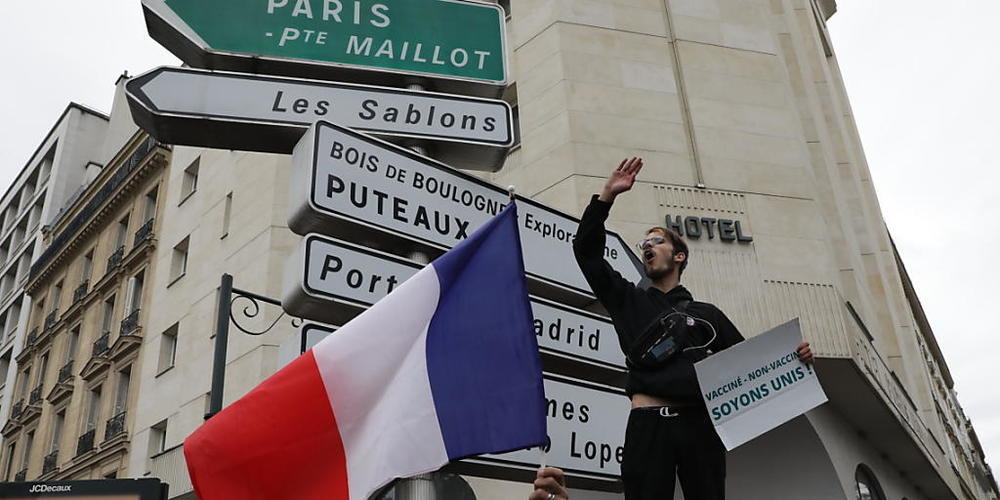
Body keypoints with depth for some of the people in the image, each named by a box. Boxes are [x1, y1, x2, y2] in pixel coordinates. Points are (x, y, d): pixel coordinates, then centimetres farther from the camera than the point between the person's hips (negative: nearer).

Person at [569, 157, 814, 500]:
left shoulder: (707, 314, 22)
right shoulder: (628, 300, 18)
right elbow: (587, 250, 11)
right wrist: (607, 195, 3)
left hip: (699, 423, 1)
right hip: (648, 424, -1)